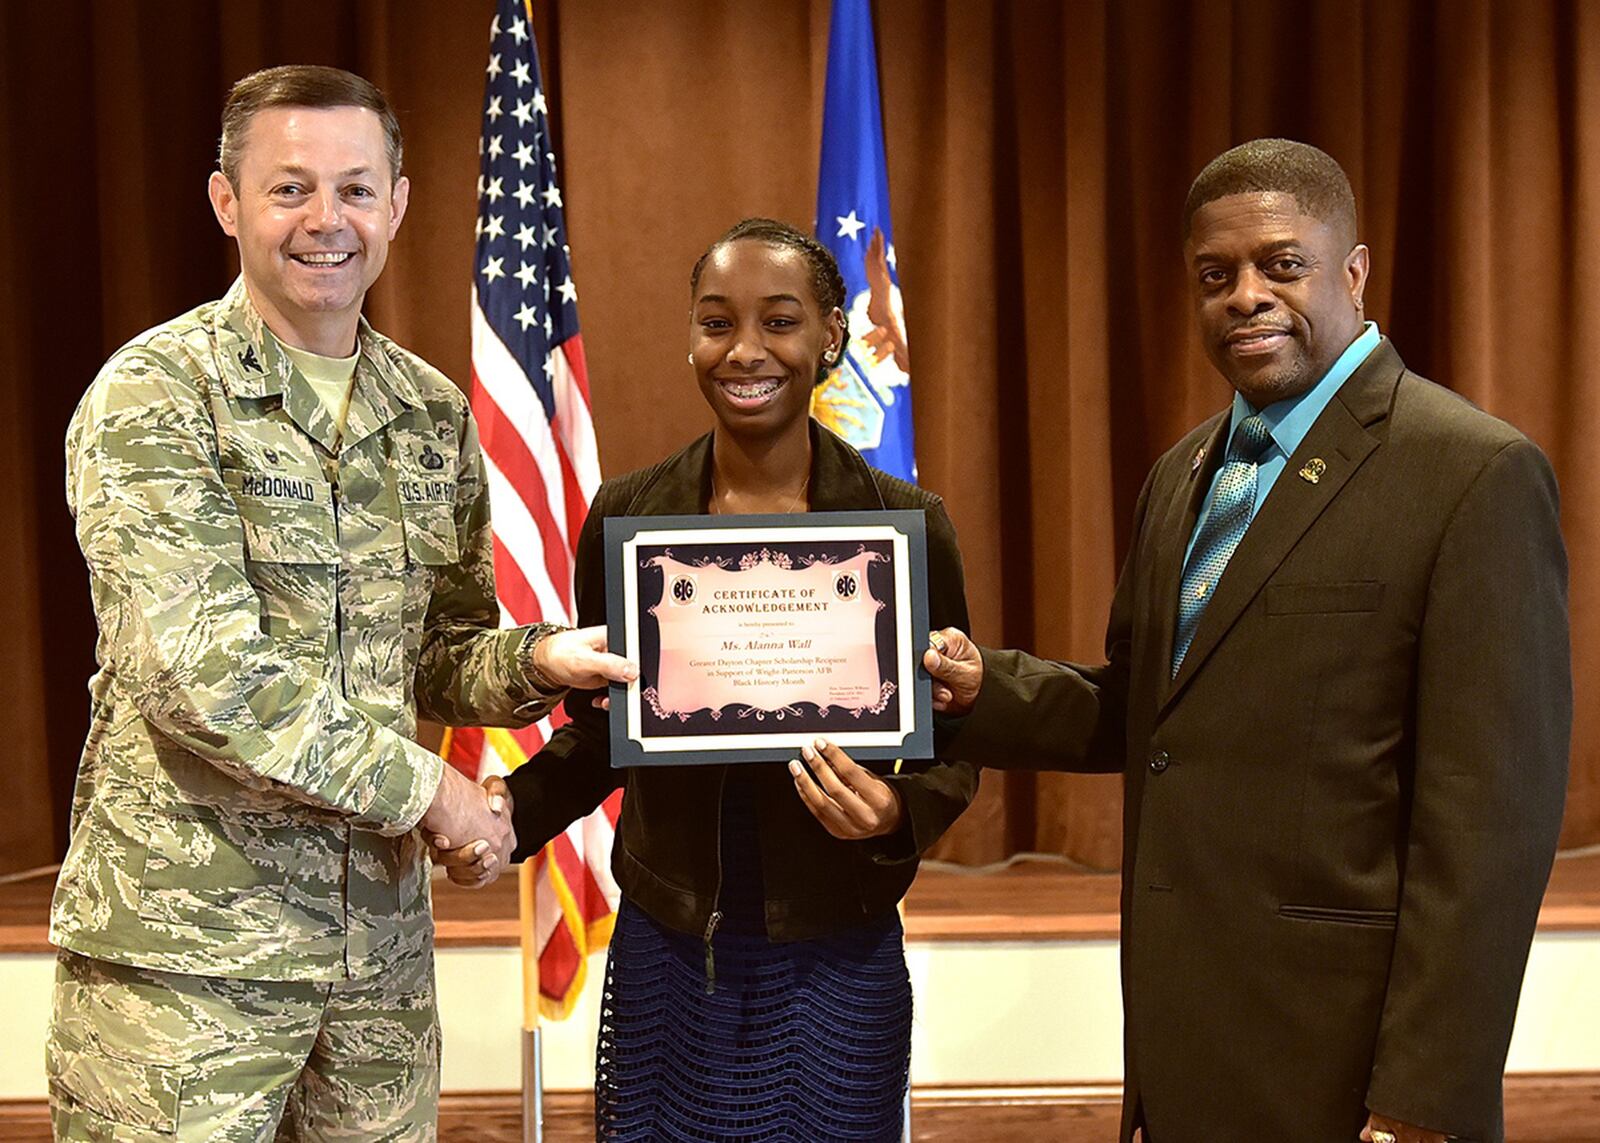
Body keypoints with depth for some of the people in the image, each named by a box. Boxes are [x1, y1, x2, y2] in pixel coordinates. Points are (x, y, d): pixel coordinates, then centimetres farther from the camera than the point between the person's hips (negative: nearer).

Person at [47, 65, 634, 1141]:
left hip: (379, 940, 5)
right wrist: (420, 782, -12)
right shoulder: (154, 395, -9)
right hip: (184, 948, -5)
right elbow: (200, 670, -18)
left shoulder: (435, 414, 9)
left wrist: (534, 661, -4)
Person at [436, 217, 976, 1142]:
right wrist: (513, 808, -10)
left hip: (834, 962, -1)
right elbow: (598, 732, 9)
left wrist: (898, 814, -19)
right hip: (663, 956, 2)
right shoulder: (626, 516, 0)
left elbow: (951, 747, 2)